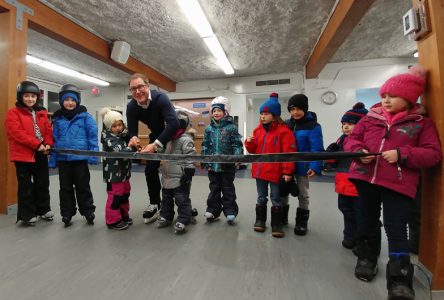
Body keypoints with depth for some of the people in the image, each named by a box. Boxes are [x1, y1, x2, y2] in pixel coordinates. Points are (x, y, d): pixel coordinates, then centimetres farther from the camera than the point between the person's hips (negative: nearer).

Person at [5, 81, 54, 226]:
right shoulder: (13, 113, -3)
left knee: (43, 184, 13)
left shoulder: (42, 113, 13)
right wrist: (37, 144, -22)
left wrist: (48, 144, -10)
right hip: (23, 155, -5)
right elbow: (17, 132, -15)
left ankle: (44, 209, 26)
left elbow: (48, 130, 7)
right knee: (26, 186, 3)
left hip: (41, 154, 5)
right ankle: (27, 214, 16)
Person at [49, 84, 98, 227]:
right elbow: (54, 140, 11)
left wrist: (93, 155, -13)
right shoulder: (57, 119, 7)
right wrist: (52, 159, 8)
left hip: (80, 158, -4)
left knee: (83, 187, 7)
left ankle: (88, 212, 21)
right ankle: (67, 214, 28)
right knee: (65, 188, 14)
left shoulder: (85, 116, -4)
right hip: (63, 159, 4)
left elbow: (93, 137, -7)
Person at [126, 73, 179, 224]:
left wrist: (155, 145, -50)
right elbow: (132, 130, -10)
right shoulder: (131, 107, -13)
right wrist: (133, 137, -36)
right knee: (150, 169, 3)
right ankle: (154, 204, 19)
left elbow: (174, 124, -44)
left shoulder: (160, 98, -32)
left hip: (174, 134, -5)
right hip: (156, 136, 6)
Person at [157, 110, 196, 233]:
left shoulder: (186, 139, -15)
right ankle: (165, 217, 38)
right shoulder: (168, 138, 12)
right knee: (166, 199, 22)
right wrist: (161, 170, 25)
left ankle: (183, 221, 15)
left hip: (180, 178, -9)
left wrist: (188, 173, -23)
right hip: (167, 177, 9)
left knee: (182, 200, 3)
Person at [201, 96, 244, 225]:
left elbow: (237, 145, -8)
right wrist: (205, 161, 3)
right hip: (213, 164, 4)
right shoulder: (209, 128, 5)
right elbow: (205, 146, 7)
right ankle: (212, 210, 28)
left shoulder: (231, 127, -6)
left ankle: (230, 211, 22)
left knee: (228, 189, 9)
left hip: (227, 165, -3)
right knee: (214, 189, 15)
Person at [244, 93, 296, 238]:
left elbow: (289, 152, -14)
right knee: (261, 198, 18)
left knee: (276, 199, 10)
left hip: (276, 171, -5)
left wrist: (287, 171, -16)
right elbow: (254, 150, 12)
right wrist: (249, 143, -9)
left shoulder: (283, 130, -12)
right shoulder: (258, 129, 7)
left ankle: (277, 225, 23)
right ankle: (260, 220, 33)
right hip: (260, 170, 5)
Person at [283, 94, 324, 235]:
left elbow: (316, 149, -17)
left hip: (302, 166, -5)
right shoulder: (286, 124, 4)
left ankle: (301, 222, 26)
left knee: (303, 194, 10)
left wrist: (315, 166, -26)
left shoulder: (313, 126, -12)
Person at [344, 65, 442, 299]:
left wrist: (402, 154, -17)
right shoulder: (371, 117, 7)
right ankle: (367, 258, 38)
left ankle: (399, 281, 11)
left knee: (396, 229, -3)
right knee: (367, 222, 17)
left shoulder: (422, 123, 4)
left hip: (398, 185, -2)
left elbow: (433, 154, -1)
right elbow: (351, 139, 8)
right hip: (366, 179, 3)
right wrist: (358, 151, -13)